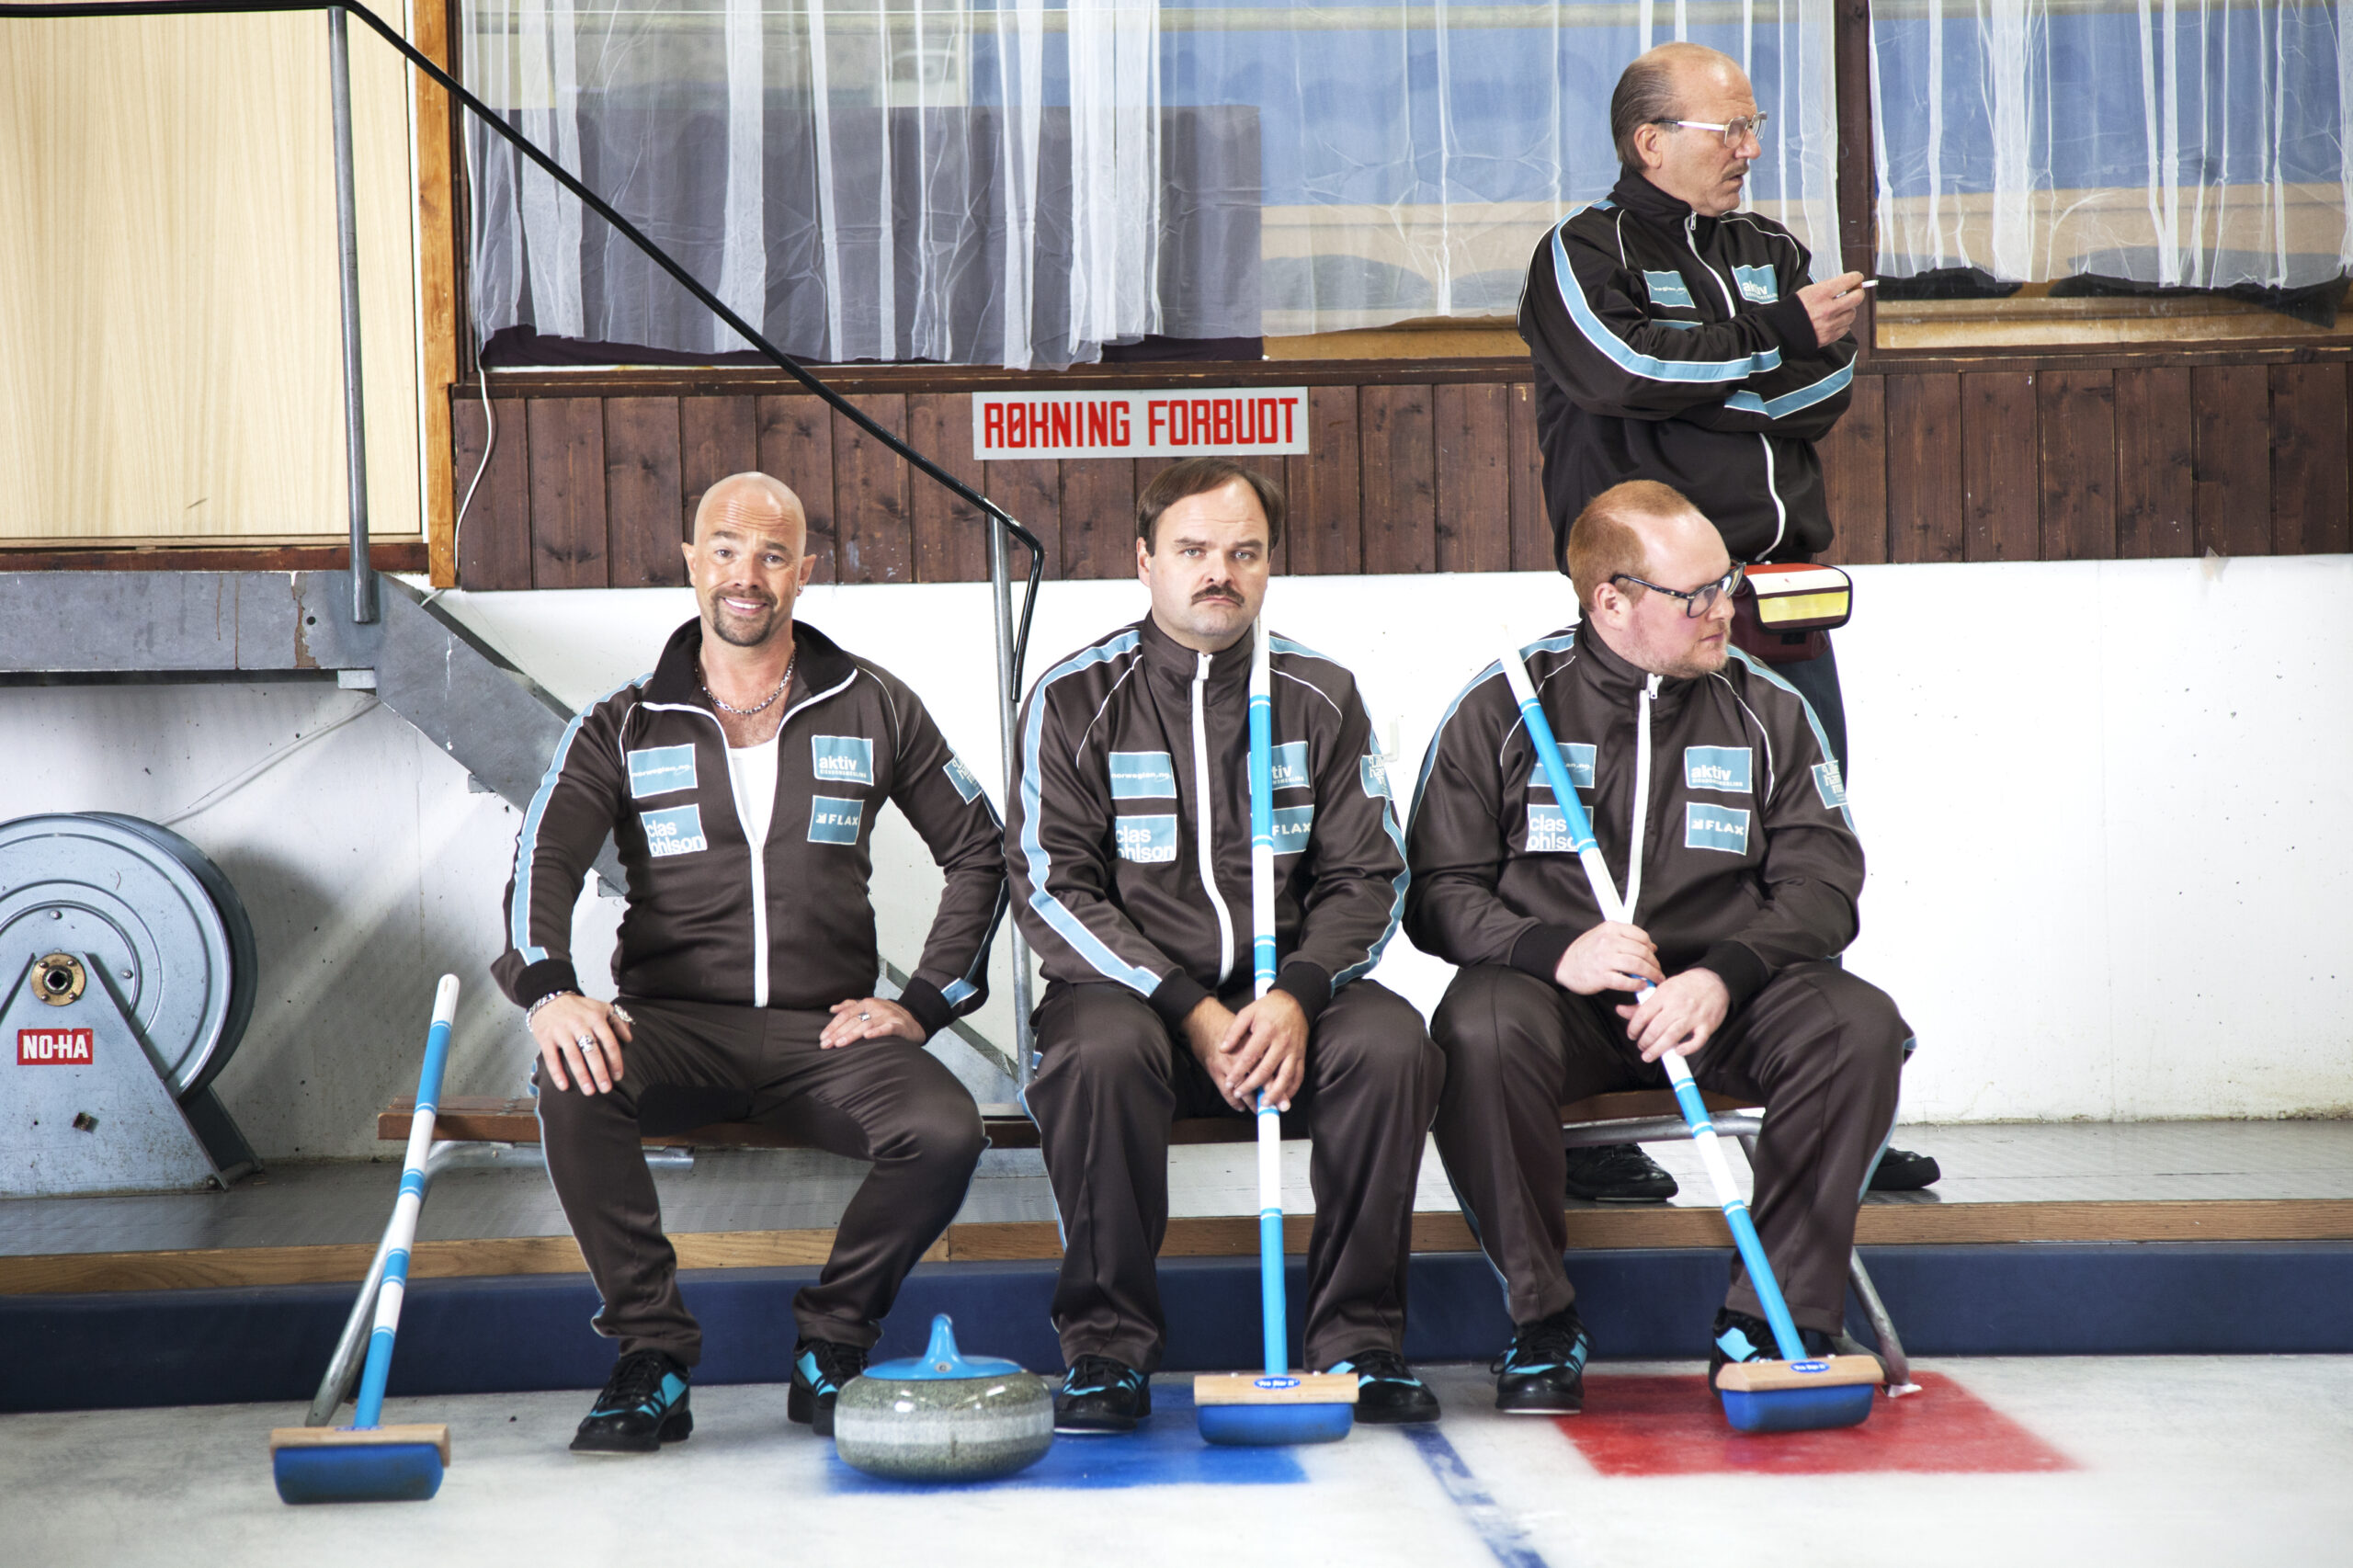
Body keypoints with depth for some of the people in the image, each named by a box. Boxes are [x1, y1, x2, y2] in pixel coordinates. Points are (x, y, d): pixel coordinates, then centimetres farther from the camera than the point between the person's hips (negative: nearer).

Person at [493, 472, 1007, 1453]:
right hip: (675, 1023, 0)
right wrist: (548, 989, -27)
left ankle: (829, 1350, -5)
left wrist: (923, 1002, 1)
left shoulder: (873, 709, 10)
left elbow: (977, 850, 14)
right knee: (572, 1087, -34)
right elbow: (545, 856, -6)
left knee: (945, 1133, -29)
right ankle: (652, 1358, -19)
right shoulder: (623, 728, 8)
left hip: (825, 1032, 1)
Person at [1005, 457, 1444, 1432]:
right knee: (1100, 1051, -35)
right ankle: (1108, 1345, -20)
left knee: (1391, 1044, -28)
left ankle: (1358, 1342, -15)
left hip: (1285, 995, 2)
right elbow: (1052, 888, -6)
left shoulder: (1320, 696, 7)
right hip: (1128, 985, -2)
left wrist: (1297, 996, -15)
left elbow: (1366, 876, 5)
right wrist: (1190, 1009, -17)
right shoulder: (1075, 698, 0)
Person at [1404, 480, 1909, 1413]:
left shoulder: (1769, 713, 6)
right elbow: (1438, 891, -2)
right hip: (1556, 992, -2)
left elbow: (1822, 883, 1)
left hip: (1721, 997, 2)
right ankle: (1541, 1321, -17)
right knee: (1479, 1031, -35)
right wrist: (1555, 949, -21)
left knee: (1860, 1026, -26)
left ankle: (1767, 1320, -17)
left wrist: (1722, 978, -18)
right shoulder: (1502, 708, 1)